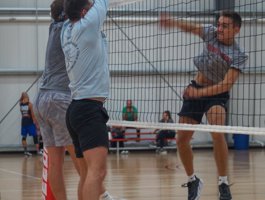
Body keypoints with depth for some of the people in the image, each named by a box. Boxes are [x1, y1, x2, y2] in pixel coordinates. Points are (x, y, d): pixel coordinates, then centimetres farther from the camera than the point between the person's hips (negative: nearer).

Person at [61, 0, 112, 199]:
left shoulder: (67, 30, 10)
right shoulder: (86, 25, -10)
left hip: (77, 109, 10)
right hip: (89, 109, -10)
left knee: (88, 173, 12)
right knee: (97, 171, -21)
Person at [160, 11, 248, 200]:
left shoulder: (239, 56, -18)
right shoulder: (211, 33, -7)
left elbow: (226, 85, -24)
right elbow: (191, 28, 1)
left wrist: (199, 93, -33)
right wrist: (174, 22, -20)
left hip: (216, 94, -5)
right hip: (195, 89, 5)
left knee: (217, 133, -31)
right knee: (182, 140, 2)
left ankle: (224, 184, -22)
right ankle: (193, 181, 23)